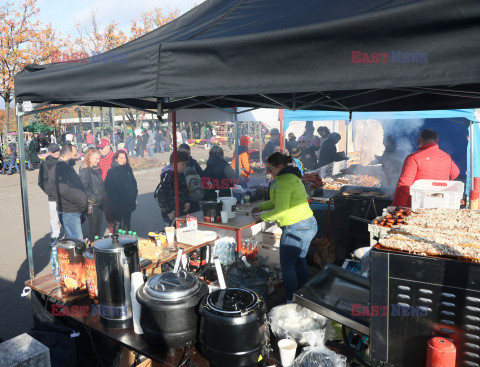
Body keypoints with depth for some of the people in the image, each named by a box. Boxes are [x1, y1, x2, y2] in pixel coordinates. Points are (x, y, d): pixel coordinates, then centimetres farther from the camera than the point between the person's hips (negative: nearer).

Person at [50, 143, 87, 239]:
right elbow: (64, 191, -27)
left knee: (70, 238, 17)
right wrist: (80, 200, -21)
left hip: (76, 211, 10)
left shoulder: (68, 167, 17)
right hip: (68, 212, -10)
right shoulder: (57, 171, -16)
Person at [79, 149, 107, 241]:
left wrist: (104, 196, 11)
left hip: (100, 203, 7)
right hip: (91, 204, -7)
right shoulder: (84, 171, -12)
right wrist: (94, 198, -21)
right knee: (93, 226, -1)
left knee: (99, 225, 14)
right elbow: (83, 189, -19)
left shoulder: (97, 170, 12)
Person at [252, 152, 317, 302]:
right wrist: (260, 207, 19)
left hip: (295, 229, -10)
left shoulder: (284, 181, -20)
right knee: (300, 262, 21)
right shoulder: (293, 177, 14)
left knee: (287, 266, 2)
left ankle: (290, 301, 13)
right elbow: (278, 201, 24)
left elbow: (281, 210, -23)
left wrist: (263, 216, -8)